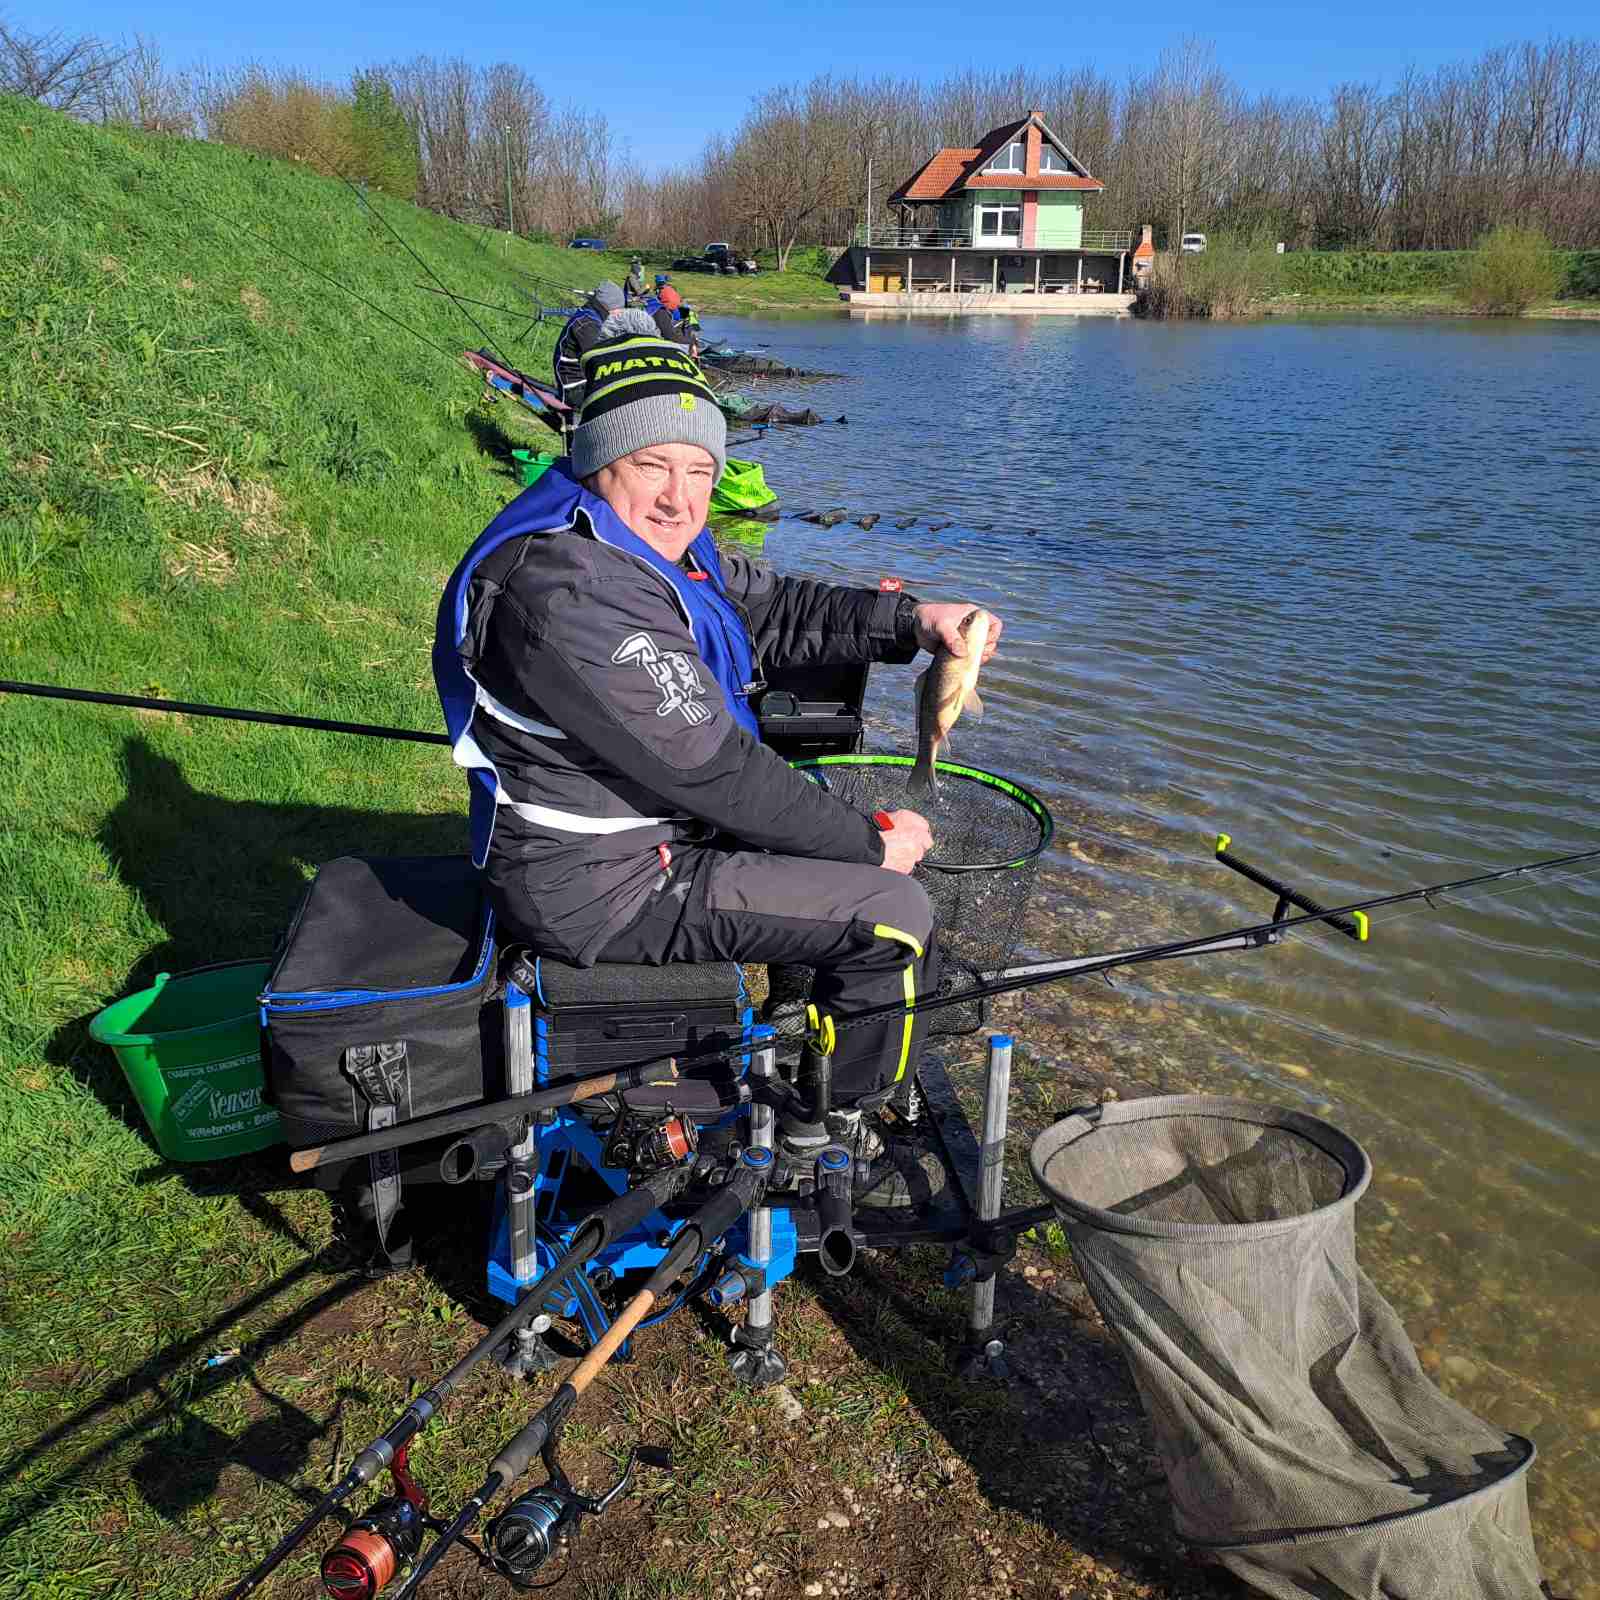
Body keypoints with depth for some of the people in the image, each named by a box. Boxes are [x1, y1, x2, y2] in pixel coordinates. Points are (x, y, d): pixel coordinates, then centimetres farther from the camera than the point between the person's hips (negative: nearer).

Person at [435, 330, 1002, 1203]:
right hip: (602, 886, -11)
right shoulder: (573, 589, -29)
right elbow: (709, 767, -28)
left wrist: (912, 620, -2)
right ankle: (821, 1133, 13)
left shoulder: (647, 540, 5)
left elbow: (774, 607, 13)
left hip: (642, 824, 11)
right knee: (893, 912, -11)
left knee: (849, 832, 22)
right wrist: (869, 841, -18)